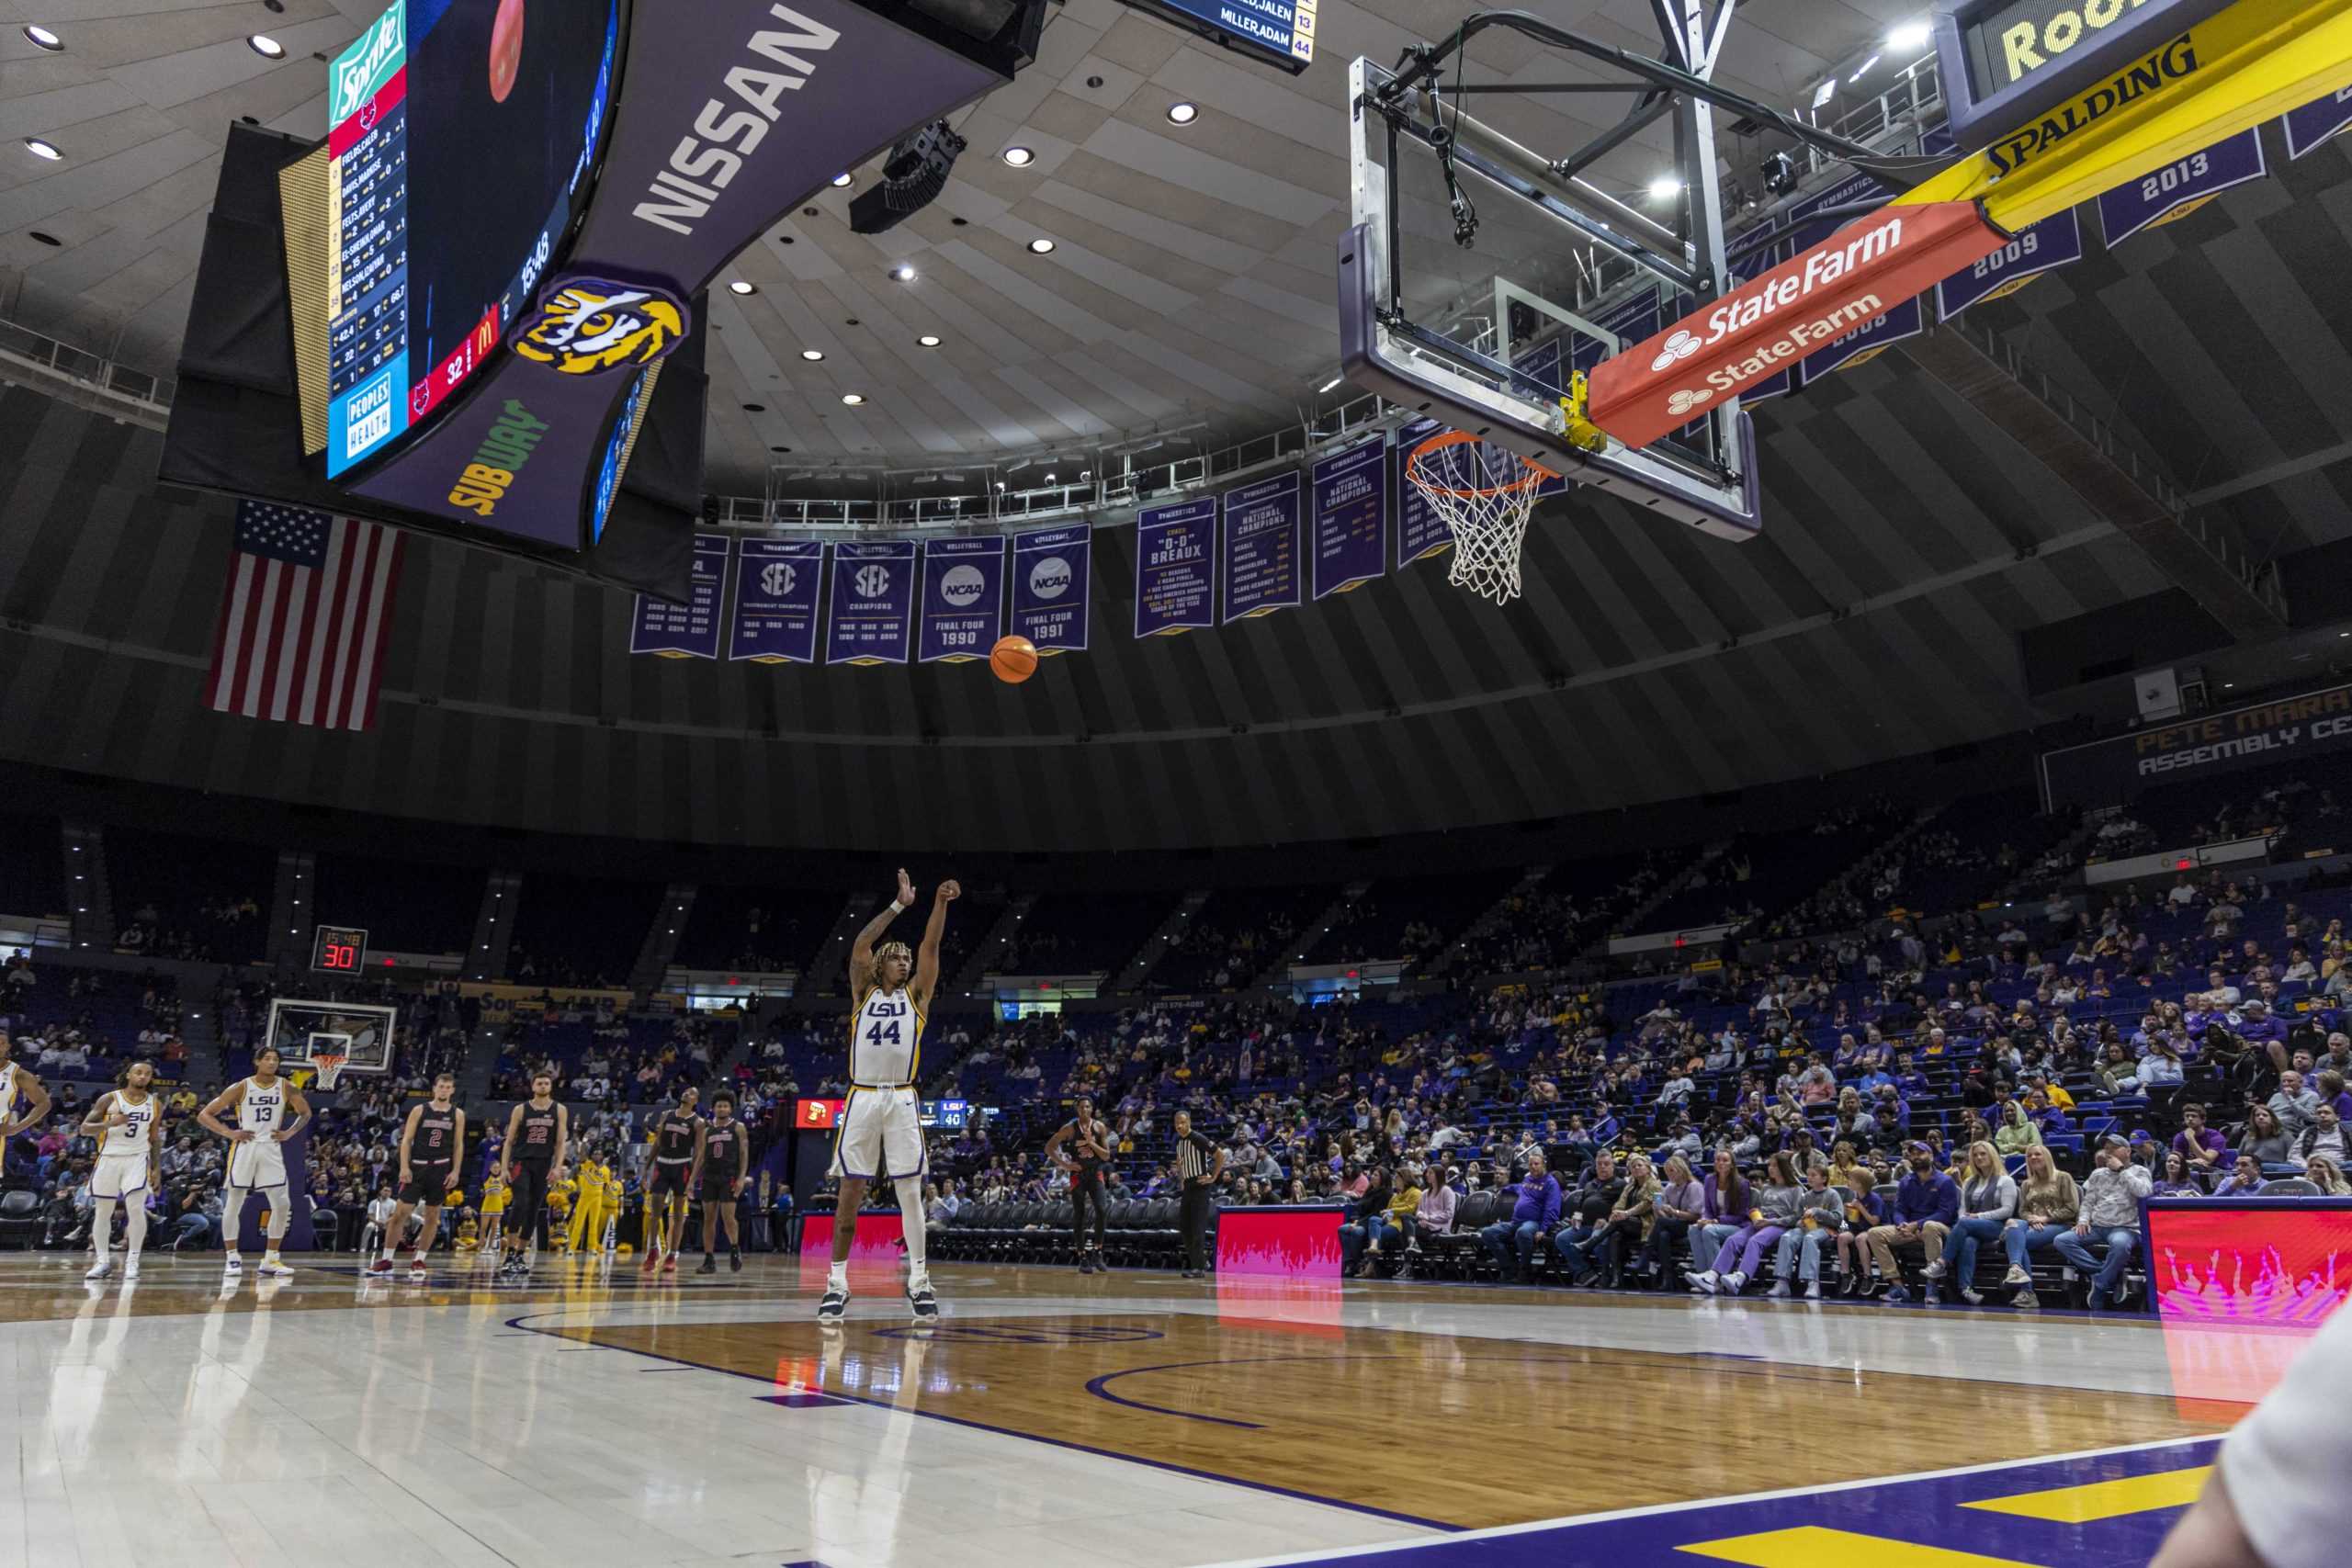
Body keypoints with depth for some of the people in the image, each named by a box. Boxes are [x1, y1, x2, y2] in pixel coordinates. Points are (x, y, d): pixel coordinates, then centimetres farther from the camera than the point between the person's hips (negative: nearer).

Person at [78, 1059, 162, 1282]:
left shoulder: (155, 1104, 5)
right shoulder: (109, 1099, -2)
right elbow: (84, 1128, -3)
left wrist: (156, 1169, 7)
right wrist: (109, 1123, -21)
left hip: (137, 1159, 0)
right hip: (109, 1158, 0)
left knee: (136, 1208, -14)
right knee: (102, 1212, 6)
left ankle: (132, 1261, -7)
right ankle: (103, 1261, 19)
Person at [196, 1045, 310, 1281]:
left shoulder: (286, 1088, 1)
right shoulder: (241, 1088, -7)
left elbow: (306, 1113, 16)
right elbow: (204, 1115, -3)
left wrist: (289, 1132, 1)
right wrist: (228, 1133, -12)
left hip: (271, 1149, 2)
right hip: (244, 1148, -2)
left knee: (282, 1204, -3)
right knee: (233, 1204, -1)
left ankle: (270, 1260, 7)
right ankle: (233, 1259, 12)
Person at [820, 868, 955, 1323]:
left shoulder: (916, 994, 11)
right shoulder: (864, 992, 10)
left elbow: (930, 948, -1)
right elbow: (860, 946, -3)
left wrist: (940, 904, -13)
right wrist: (899, 904, -6)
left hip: (902, 1100, 0)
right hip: (862, 1098, 0)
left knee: (910, 1191, -1)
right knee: (850, 1191, 2)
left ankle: (919, 1281, 5)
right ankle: (838, 1282, 9)